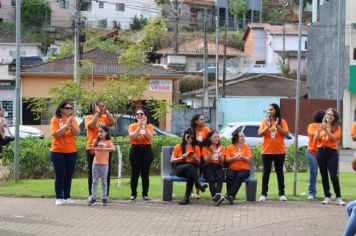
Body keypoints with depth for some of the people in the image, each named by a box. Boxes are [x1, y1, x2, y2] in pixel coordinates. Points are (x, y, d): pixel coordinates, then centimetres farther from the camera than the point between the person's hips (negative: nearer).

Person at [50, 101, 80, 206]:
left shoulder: (73, 119, 7)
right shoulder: (55, 119, -4)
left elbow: (77, 133, -5)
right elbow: (56, 134, -15)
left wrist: (71, 123, -17)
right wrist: (66, 124, -19)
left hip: (71, 152, 4)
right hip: (58, 152, -3)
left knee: (68, 175, 5)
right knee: (59, 175, -2)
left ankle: (67, 197, 10)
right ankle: (59, 198, 1)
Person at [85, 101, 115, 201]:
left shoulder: (105, 117, 10)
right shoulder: (89, 117, 2)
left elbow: (113, 122, -7)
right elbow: (91, 125, -18)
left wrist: (106, 111, -7)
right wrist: (97, 113, -11)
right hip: (92, 148, -3)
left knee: (106, 172, 4)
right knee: (92, 172, 2)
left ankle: (106, 195, 9)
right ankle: (91, 195, 7)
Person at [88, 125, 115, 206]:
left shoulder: (108, 142, -4)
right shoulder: (96, 141, 8)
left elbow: (113, 149, -22)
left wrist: (103, 148, -28)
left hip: (104, 164, -3)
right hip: (95, 164, 3)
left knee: (104, 182, 5)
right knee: (94, 182, 5)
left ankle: (104, 198, 8)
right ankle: (93, 198, 6)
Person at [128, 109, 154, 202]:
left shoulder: (149, 126, 7)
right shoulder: (132, 126, 6)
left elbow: (150, 137, -11)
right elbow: (131, 136, -11)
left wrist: (145, 126, -17)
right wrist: (139, 127, -17)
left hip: (146, 150, 0)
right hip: (135, 150, 0)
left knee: (145, 173, 0)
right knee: (134, 173, -1)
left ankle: (145, 194, 6)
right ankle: (133, 194, 4)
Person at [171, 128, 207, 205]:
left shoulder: (196, 147, 16)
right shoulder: (178, 147, 10)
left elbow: (199, 163, 15)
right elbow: (172, 160, 6)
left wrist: (195, 158, -7)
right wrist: (181, 158, -11)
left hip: (192, 168, 1)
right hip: (179, 168, -1)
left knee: (191, 172, -39)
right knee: (190, 166, -38)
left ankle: (187, 197, -39)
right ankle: (199, 185, -33)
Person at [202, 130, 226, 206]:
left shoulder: (221, 148, 17)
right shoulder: (205, 148, 13)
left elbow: (222, 162, 8)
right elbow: (206, 161, -1)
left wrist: (219, 155, -12)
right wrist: (211, 153, -14)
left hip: (218, 167, 1)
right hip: (208, 168, -1)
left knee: (220, 177, -35)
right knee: (211, 178, -35)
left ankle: (218, 194, -58)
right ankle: (215, 197, -51)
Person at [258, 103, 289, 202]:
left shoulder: (282, 121, 2)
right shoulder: (265, 121, 5)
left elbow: (286, 133, -8)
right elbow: (260, 133, -3)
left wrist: (277, 126, -18)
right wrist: (268, 127, -17)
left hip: (279, 151, -1)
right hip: (267, 151, 1)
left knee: (279, 172, 5)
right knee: (266, 172, 2)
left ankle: (282, 194, 9)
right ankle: (263, 194, 3)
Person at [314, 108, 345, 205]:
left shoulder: (336, 127, 3)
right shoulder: (321, 126, 10)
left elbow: (335, 138, -14)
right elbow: (316, 140, 3)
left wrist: (327, 130, -22)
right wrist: (319, 131, -13)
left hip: (332, 152, -3)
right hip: (321, 152, 3)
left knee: (333, 176, -11)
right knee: (324, 175, 5)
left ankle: (338, 197, -4)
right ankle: (327, 197, 11)